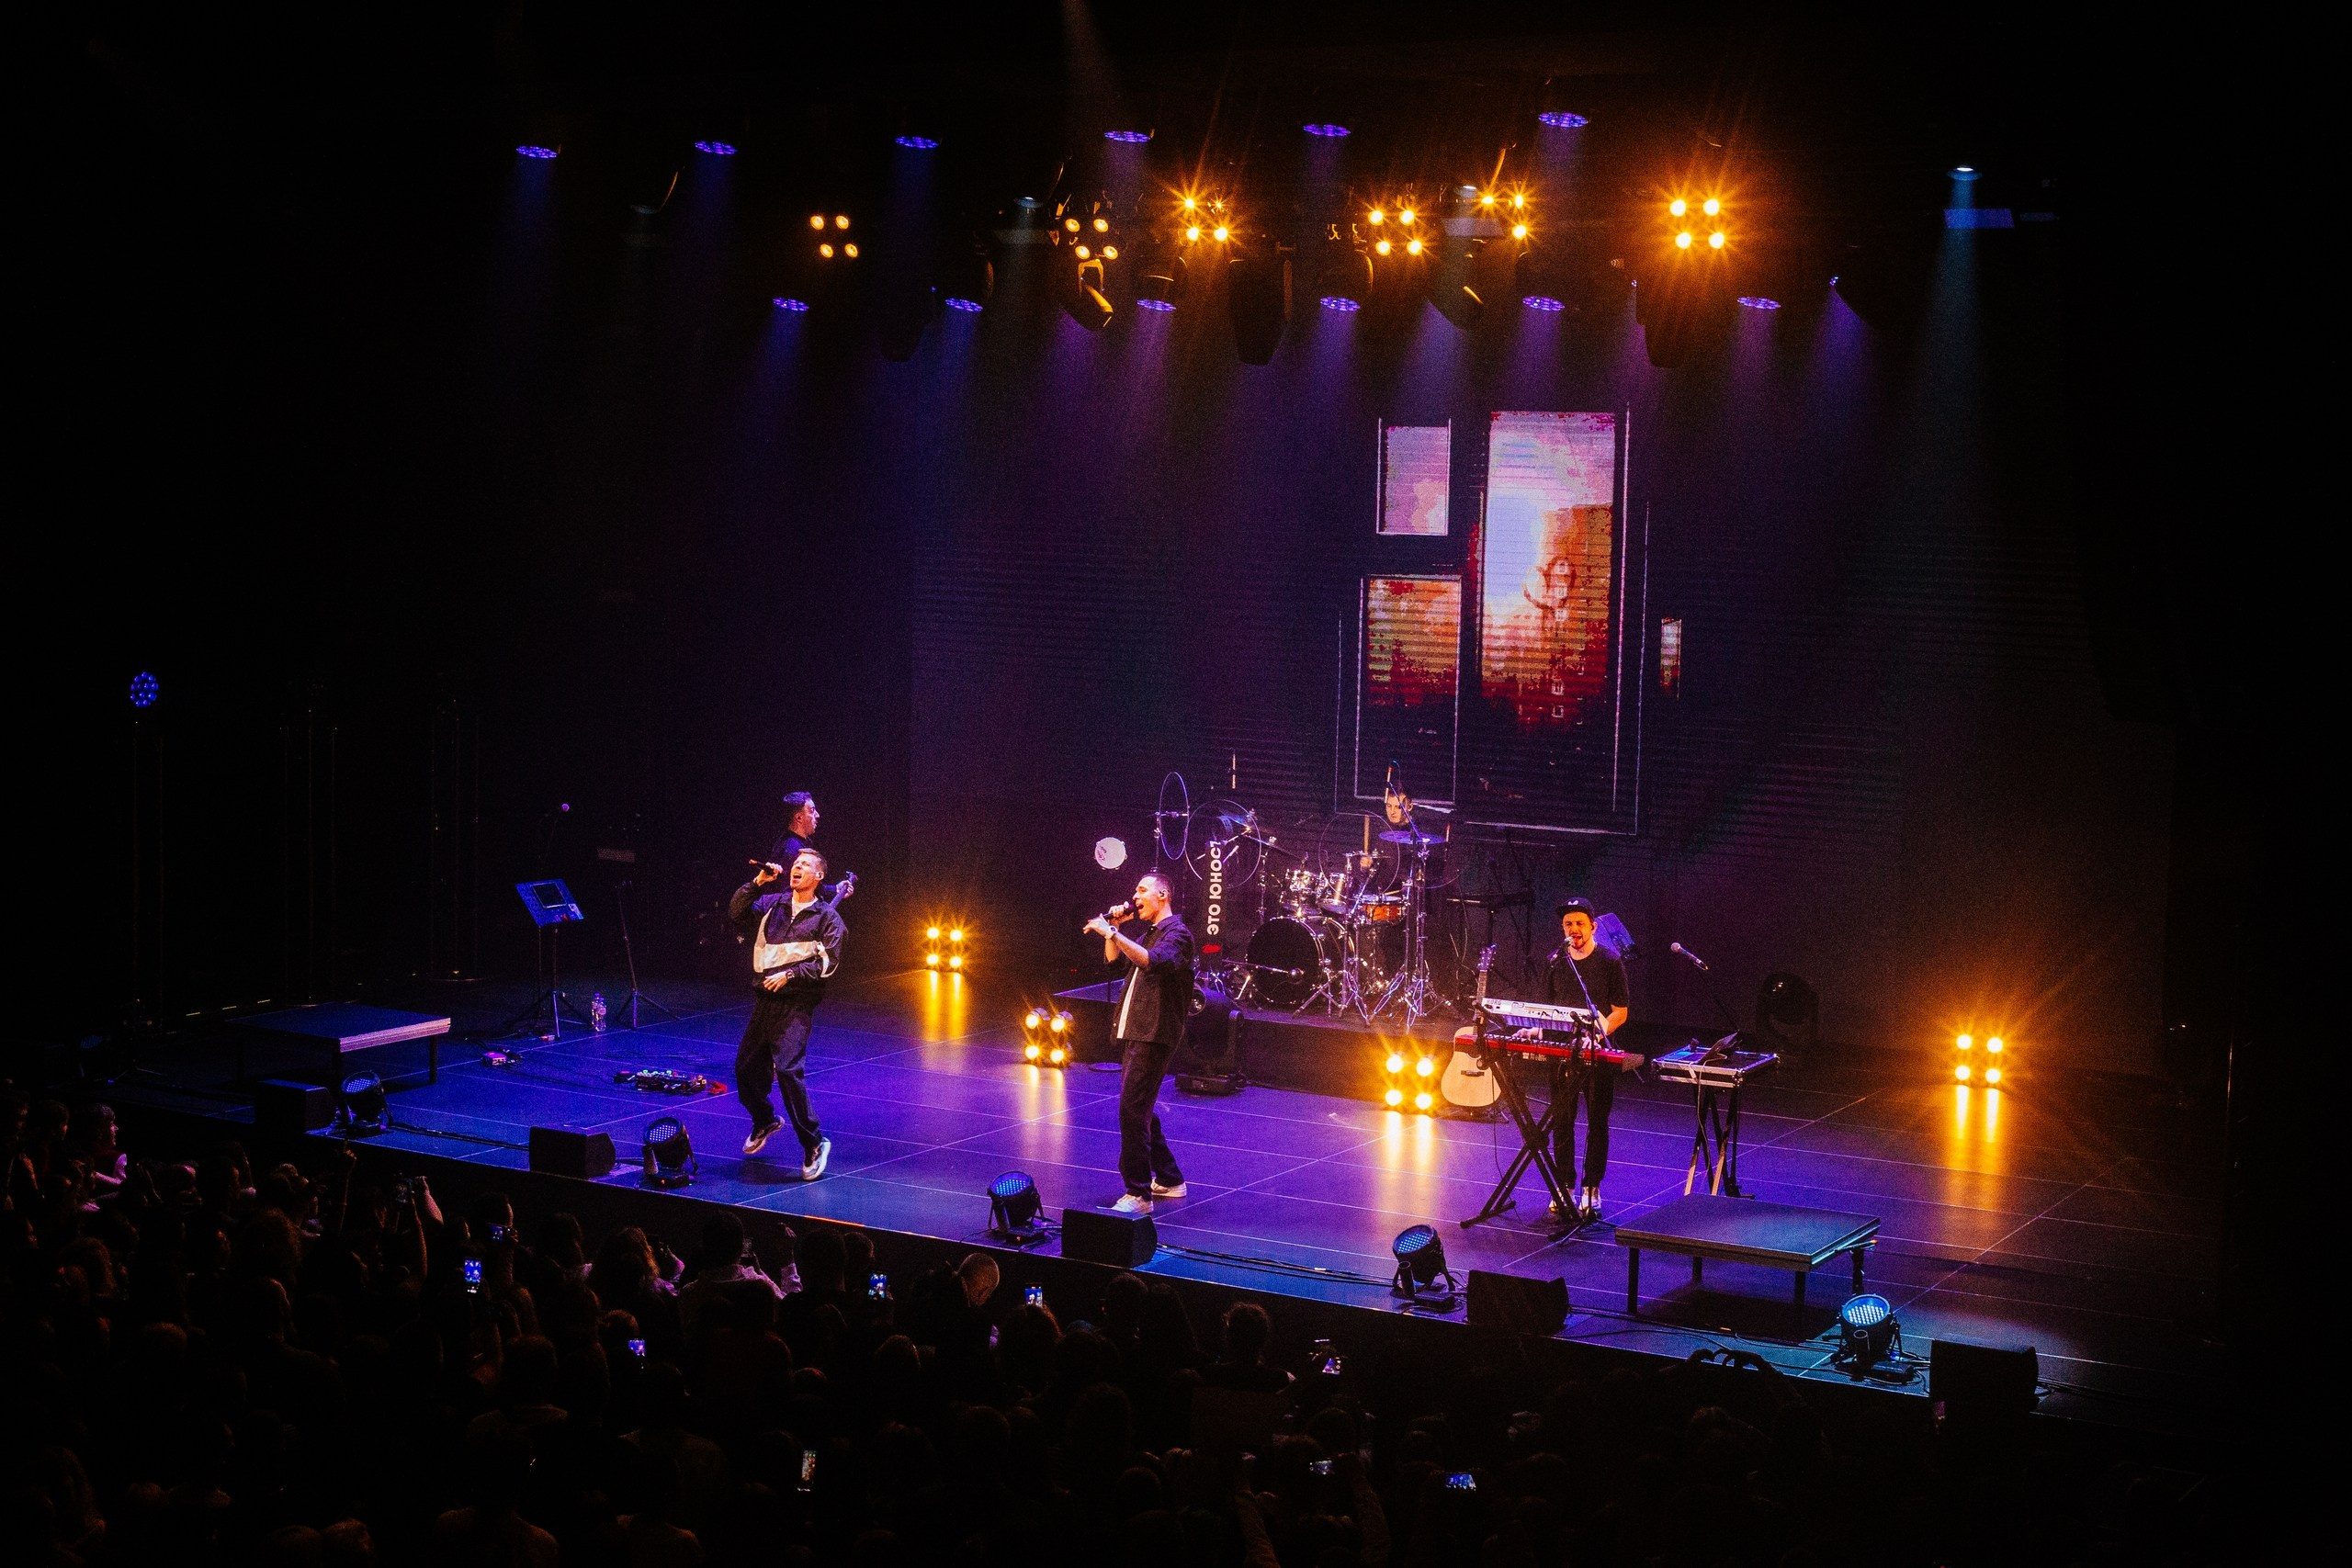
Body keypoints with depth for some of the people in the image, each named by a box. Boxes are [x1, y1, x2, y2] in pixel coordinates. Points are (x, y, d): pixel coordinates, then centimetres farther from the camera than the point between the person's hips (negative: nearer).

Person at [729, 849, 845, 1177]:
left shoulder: (826, 916, 1)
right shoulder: (772, 903, 12)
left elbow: (828, 962, -7)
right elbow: (736, 913, -1)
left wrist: (790, 974, -15)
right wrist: (758, 882, -9)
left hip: (797, 1002, -6)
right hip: (766, 999, 6)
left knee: (788, 1068, -21)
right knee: (746, 1066, 11)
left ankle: (813, 1144, -13)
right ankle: (764, 1122, 40)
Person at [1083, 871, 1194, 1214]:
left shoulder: (1177, 934, -9)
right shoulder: (1149, 934, 21)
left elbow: (1152, 961, -28)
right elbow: (1112, 958, 22)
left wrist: (1112, 932, -31)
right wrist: (1115, 926, 9)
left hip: (1153, 1035, -10)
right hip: (1132, 1032, 10)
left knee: (1132, 1110, -15)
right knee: (1139, 1109, 16)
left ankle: (1138, 1195, -14)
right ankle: (1169, 1180, 27)